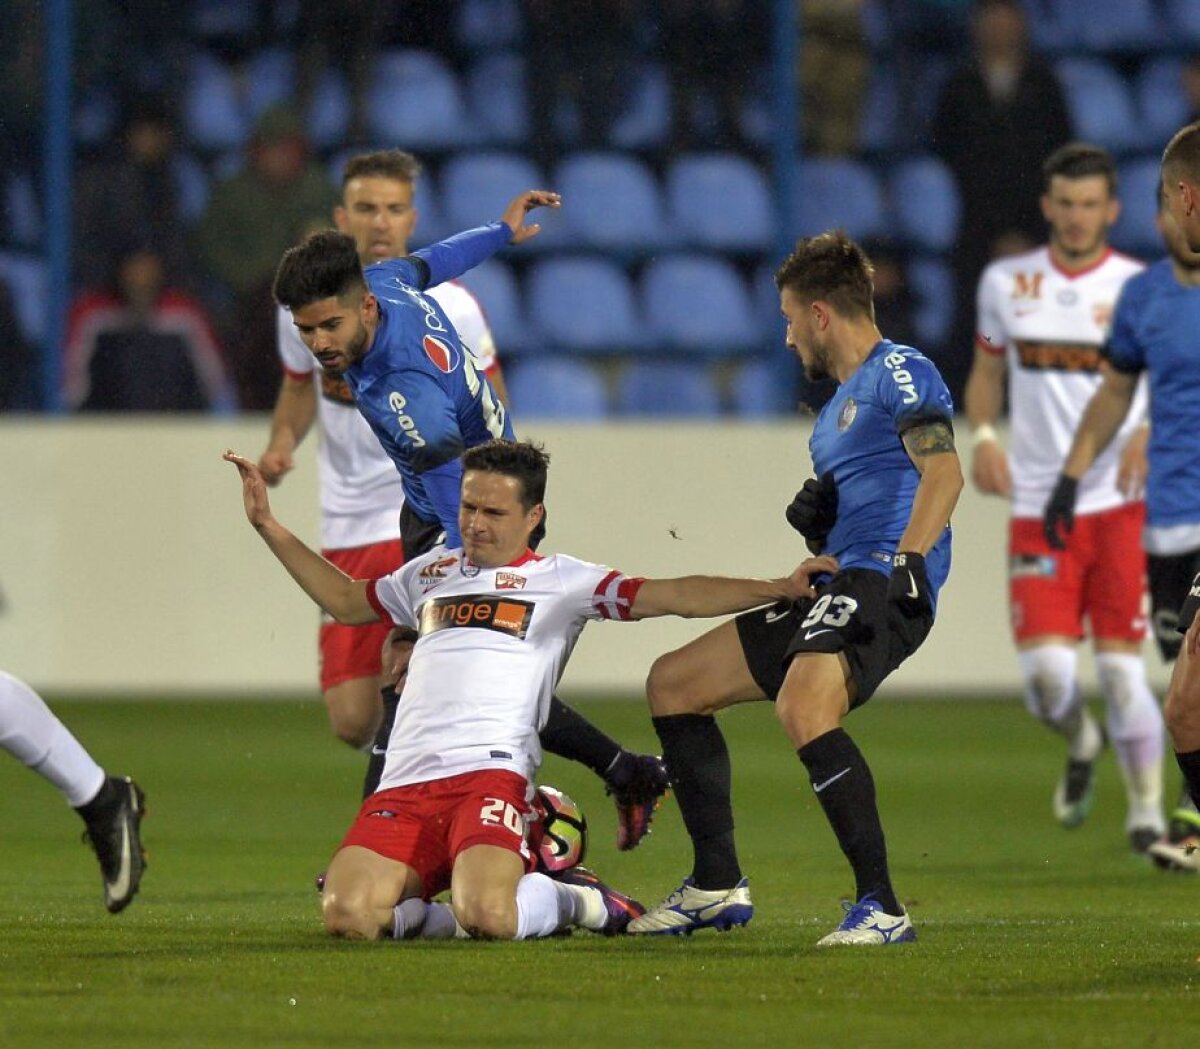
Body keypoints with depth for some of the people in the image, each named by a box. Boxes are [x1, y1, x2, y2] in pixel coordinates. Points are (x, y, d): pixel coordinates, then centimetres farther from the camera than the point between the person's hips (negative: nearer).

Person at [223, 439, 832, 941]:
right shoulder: (433, 572, 26)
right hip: (405, 783, 4)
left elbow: (675, 596, 4)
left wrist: (777, 590, -8)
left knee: (486, 916, -32)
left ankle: (575, 900, 3)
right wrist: (267, 525, 41)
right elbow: (344, 600, 43)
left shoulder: (560, 580, 11)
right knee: (347, 916, -24)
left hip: (490, 774, -4)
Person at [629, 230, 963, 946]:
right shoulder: (844, 397, 27)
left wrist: (908, 559, -31)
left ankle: (882, 907, -34)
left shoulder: (900, 371, -4)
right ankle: (717, 886, 17)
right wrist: (808, 520, 17)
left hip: (881, 582, -11)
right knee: (673, 683, 16)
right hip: (832, 590, 11)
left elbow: (943, 470, -19)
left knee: (803, 706, -36)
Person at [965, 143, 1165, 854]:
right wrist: (983, 435, 1)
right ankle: (1081, 744, 25)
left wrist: (1151, 431, -22)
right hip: (1038, 507, 2)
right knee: (1047, 672, -10)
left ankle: (1147, 811, 9)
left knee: (1121, 666, -8)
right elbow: (988, 372, 20)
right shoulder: (1006, 284, 8)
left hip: (1121, 507, -2)